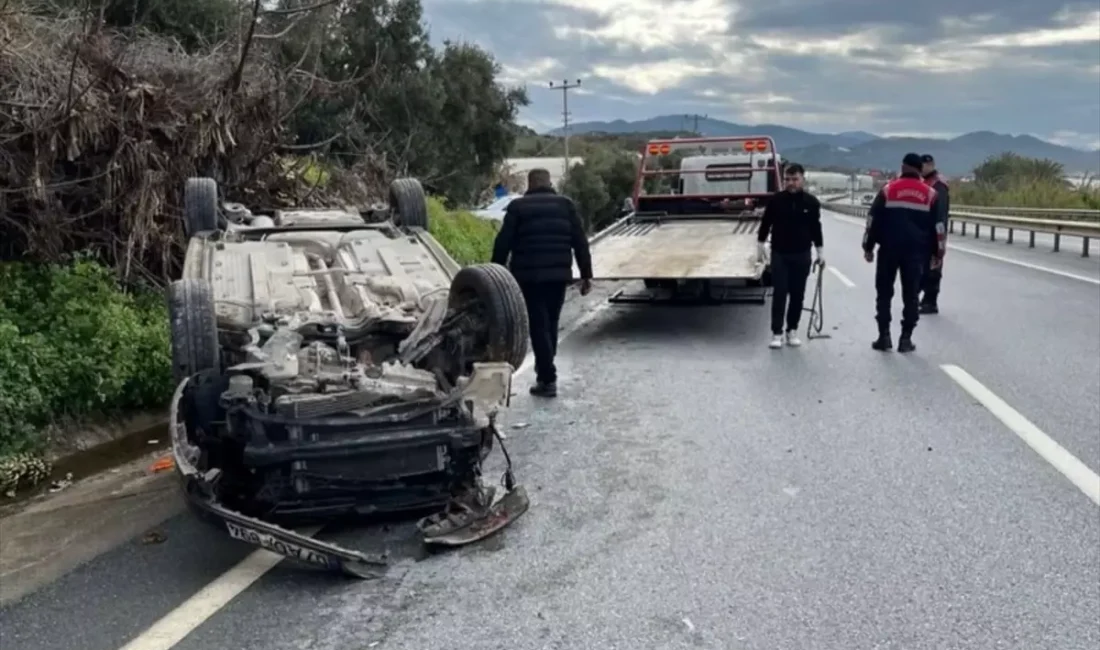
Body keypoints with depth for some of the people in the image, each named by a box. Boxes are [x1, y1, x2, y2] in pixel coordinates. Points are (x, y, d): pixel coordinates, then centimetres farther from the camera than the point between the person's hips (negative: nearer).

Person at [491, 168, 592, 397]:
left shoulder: (517, 207, 1)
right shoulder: (565, 205, 8)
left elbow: (503, 244, -3)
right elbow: (580, 242, 4)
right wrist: (586, 274, 7)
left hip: (528, 276, -3)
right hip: (559, 275, 3)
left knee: (538, 326, -1)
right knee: (551, 324, 16)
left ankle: (548, 379, -5)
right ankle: (545, 371, 26)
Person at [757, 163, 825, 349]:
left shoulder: (811, 202, -1)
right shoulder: (776, 200, -5)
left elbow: (816, 228, 7)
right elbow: (765, 224, 3)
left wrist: (820, 253, 8)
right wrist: (760, 247, 2)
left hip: (802, 255, 2)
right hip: (779, 254, -1)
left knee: (797, 294, 6)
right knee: (779, 293, -3)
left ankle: (792, 330, 17)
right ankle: (777, 332, -1)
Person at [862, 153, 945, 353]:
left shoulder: (888, 190, 0)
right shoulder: (930, 194, 4)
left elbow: (873, 220, -2)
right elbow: (938, 226, 6)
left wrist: (868, 247, 6)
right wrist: (938, 252, 14)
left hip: (889, 249, -1)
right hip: (916, 251, 1)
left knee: (884, 293, 8)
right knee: (911, 295, 7)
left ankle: (884, 336, 5)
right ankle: (906, 338, 5)